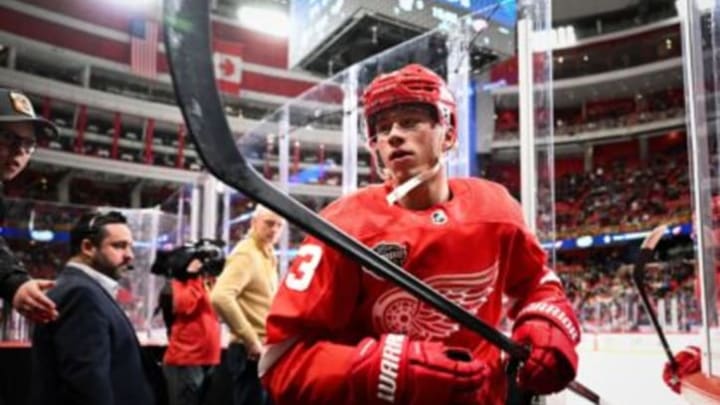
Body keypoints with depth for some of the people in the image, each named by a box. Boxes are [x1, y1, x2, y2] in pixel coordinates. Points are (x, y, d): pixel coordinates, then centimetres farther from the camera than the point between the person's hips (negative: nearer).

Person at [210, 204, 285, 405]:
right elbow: (220, 297, -30)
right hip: (252, 353, -10)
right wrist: (251, 341, -24)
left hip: (264, 351, 10)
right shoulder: (246, 254, -15)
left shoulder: (267, 255, 15)